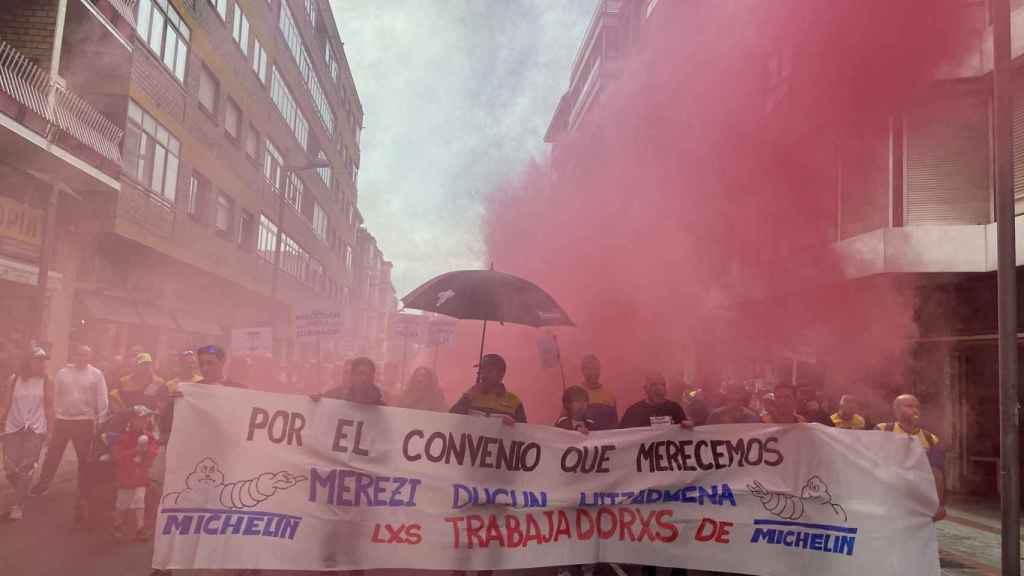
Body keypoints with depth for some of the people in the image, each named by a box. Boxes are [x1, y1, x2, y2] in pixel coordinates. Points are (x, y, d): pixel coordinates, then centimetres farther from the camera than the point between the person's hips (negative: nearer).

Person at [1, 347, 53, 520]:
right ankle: (22, 493, 28)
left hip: (36, 429, -1)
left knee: (26, 468, -7)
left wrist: (51, 431, 1)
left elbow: (49, 408, 4)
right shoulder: (14, 379, 4)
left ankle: (17, 505, 2)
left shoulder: (46, 382, 3)